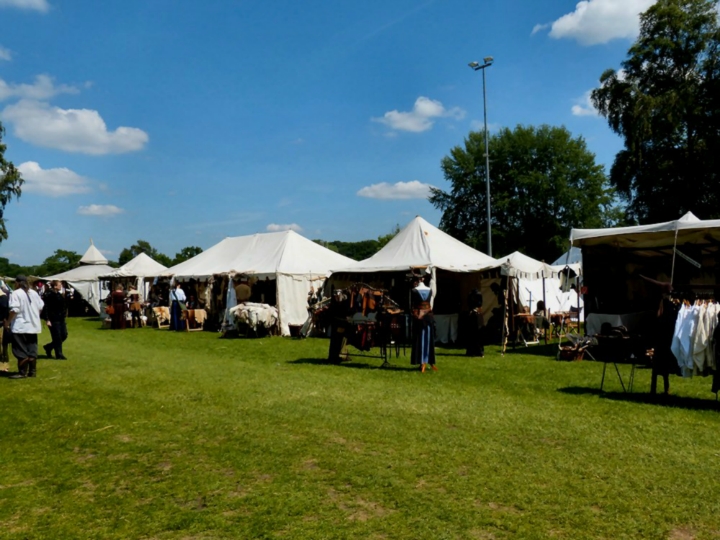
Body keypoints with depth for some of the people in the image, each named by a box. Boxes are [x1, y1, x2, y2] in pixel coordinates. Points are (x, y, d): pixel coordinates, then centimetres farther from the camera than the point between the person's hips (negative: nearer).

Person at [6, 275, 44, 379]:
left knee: (21, 351, -1)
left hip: (20, 326, -7)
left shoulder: (16, 293, -12)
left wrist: (8, 321, -10)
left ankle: (22, 372, 1)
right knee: (32, 350, 11)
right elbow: (41, 306, 13)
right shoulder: (34, 292, 9)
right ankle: (32, 371, 14)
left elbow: (14, 310, -20)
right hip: (33, 325, 7)